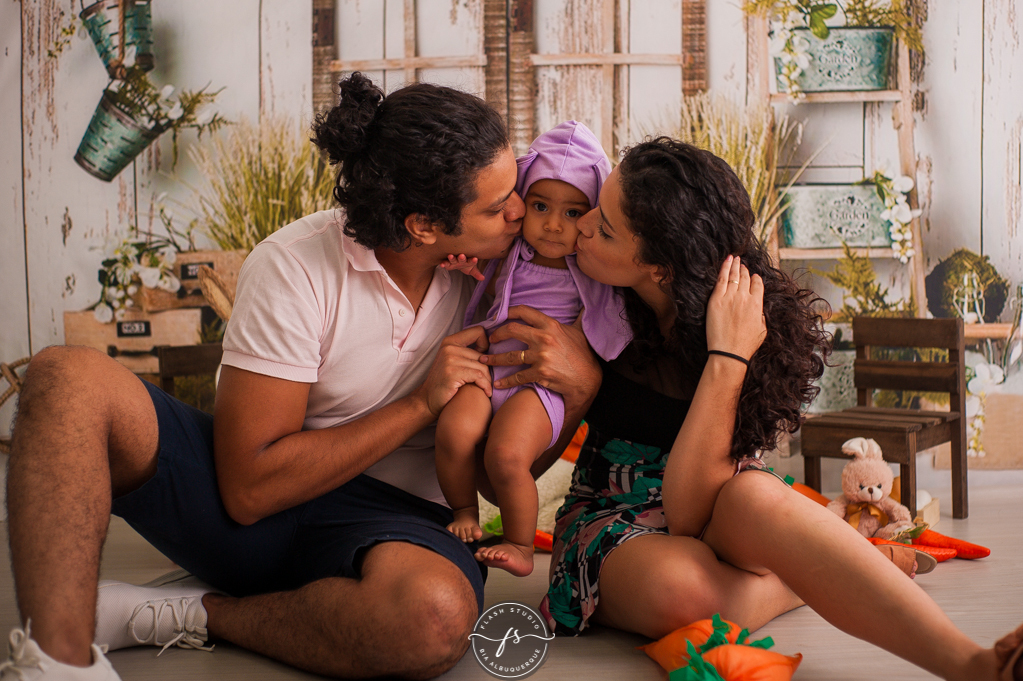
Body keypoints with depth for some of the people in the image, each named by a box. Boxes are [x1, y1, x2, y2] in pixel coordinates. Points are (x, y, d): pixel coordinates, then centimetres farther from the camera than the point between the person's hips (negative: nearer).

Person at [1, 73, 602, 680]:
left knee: (438, 616, -37)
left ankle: (192, 612, -14)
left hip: (389, 517, 2)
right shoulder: (296, 267, -15)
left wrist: (579, 388, -17)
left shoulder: (496, 264, -3)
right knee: (68, 377, -24)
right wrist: (421, 405, -19)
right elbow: (248, 488, -17)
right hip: (253, 513, -1)